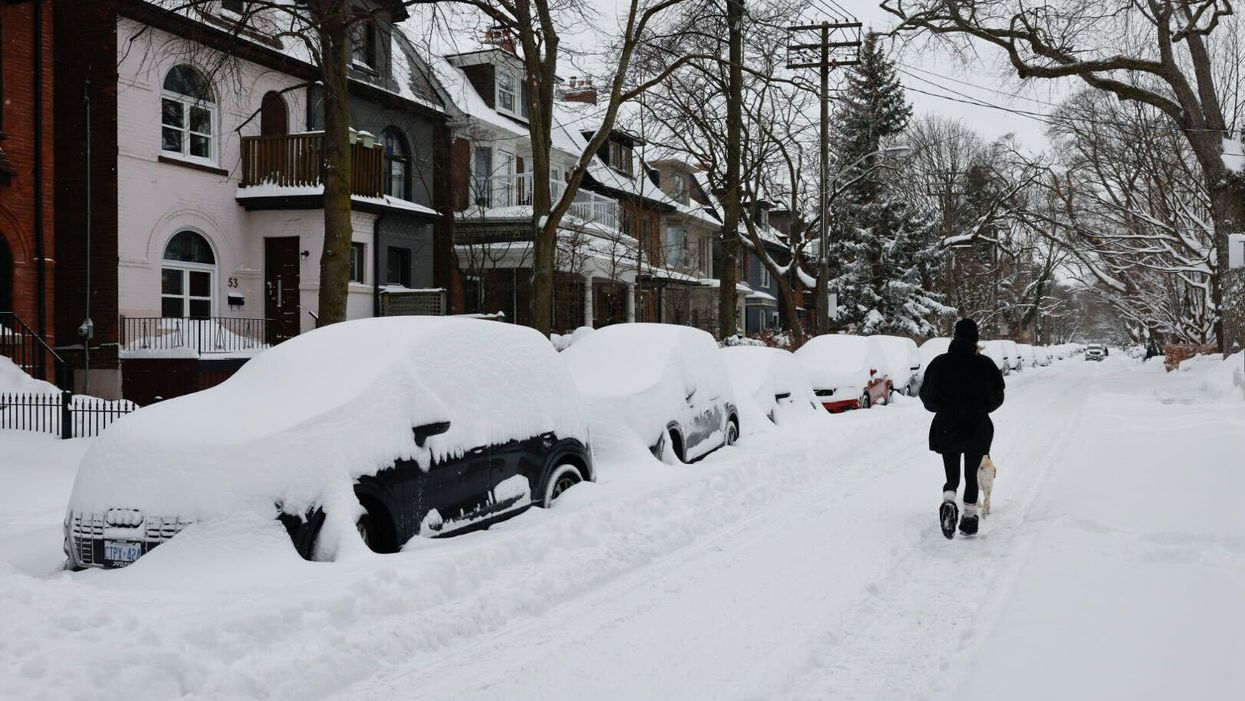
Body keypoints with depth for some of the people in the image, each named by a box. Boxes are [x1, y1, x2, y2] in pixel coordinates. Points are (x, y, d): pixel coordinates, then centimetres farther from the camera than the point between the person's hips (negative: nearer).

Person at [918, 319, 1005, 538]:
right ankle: (969, 519, 17)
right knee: (972, 475, 15)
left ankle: (949, 503, -19)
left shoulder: (939, 363, -7)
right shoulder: (985, 364, -9)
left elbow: (927, 397, -1)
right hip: (977, 429, 0)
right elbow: (996, 398, 0)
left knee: (952, 476, 10)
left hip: (946, 428, 0)